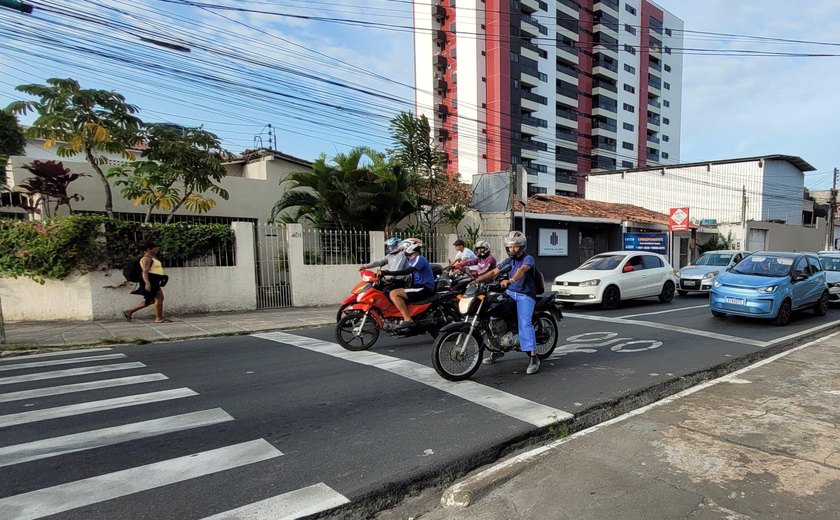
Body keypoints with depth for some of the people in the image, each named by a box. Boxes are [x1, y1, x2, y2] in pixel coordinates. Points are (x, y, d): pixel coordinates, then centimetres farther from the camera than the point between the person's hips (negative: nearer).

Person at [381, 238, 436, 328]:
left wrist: (387, 273, -29)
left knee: (393, 293, -21)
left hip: (425, 289, -10)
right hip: (419, 287, 10)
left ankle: (408, 319, -26)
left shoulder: (419, 259, -12)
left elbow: (406, 272, -27)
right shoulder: (411, 261, 21)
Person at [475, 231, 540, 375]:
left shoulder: (528, 258, -6)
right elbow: (494, 272, 10)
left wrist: (511, 280, -49)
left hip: (525, 295, -6)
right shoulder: (508, 261, 15)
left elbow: (522, 270, -28)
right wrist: (476, 280, -4)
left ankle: (533, 357, -23)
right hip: (509, 293, 7)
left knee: (525, 323, -23)